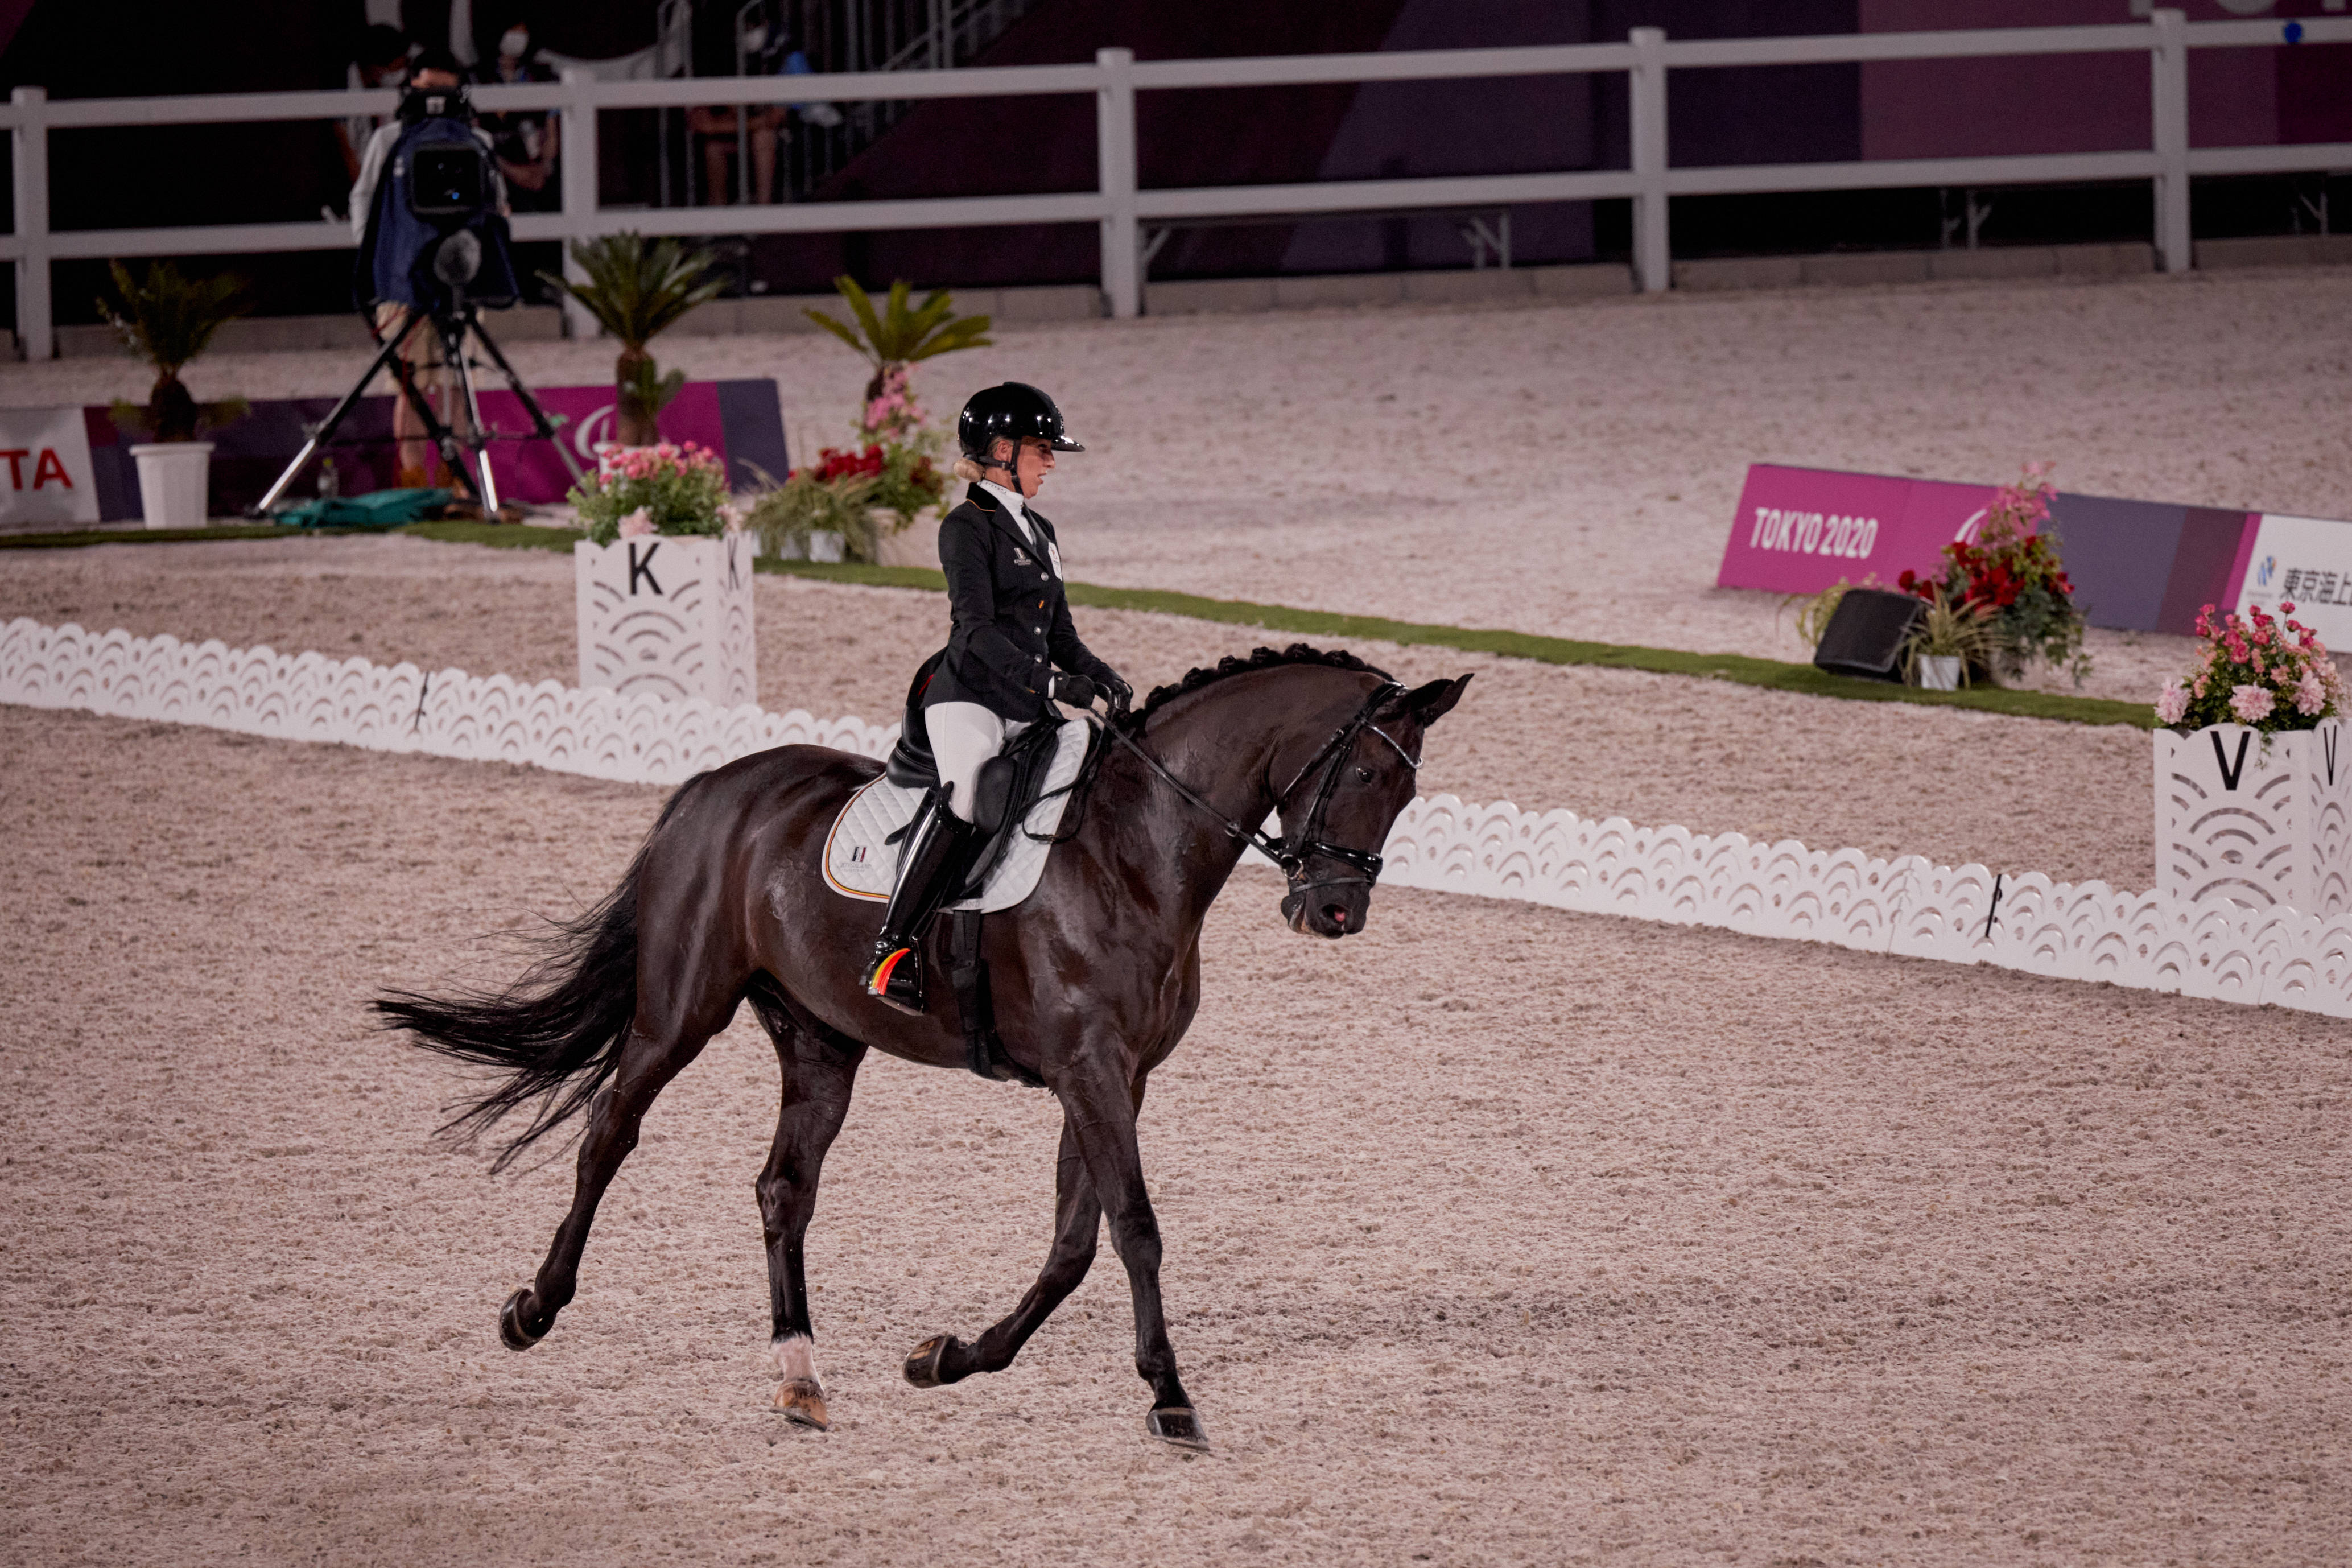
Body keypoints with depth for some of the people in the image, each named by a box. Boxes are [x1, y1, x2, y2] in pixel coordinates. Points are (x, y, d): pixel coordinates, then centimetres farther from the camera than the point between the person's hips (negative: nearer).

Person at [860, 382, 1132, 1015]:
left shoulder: (1040, 533, 23)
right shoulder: (969, 527, -3)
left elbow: (1061, 635, 26)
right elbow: (978, 630, -14)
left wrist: (1101, 677, 6)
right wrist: (1047, 680, -24)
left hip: (1029, 711, 9)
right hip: (971, 698, -9)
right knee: (965, 797, -32)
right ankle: (892, 951, -33)